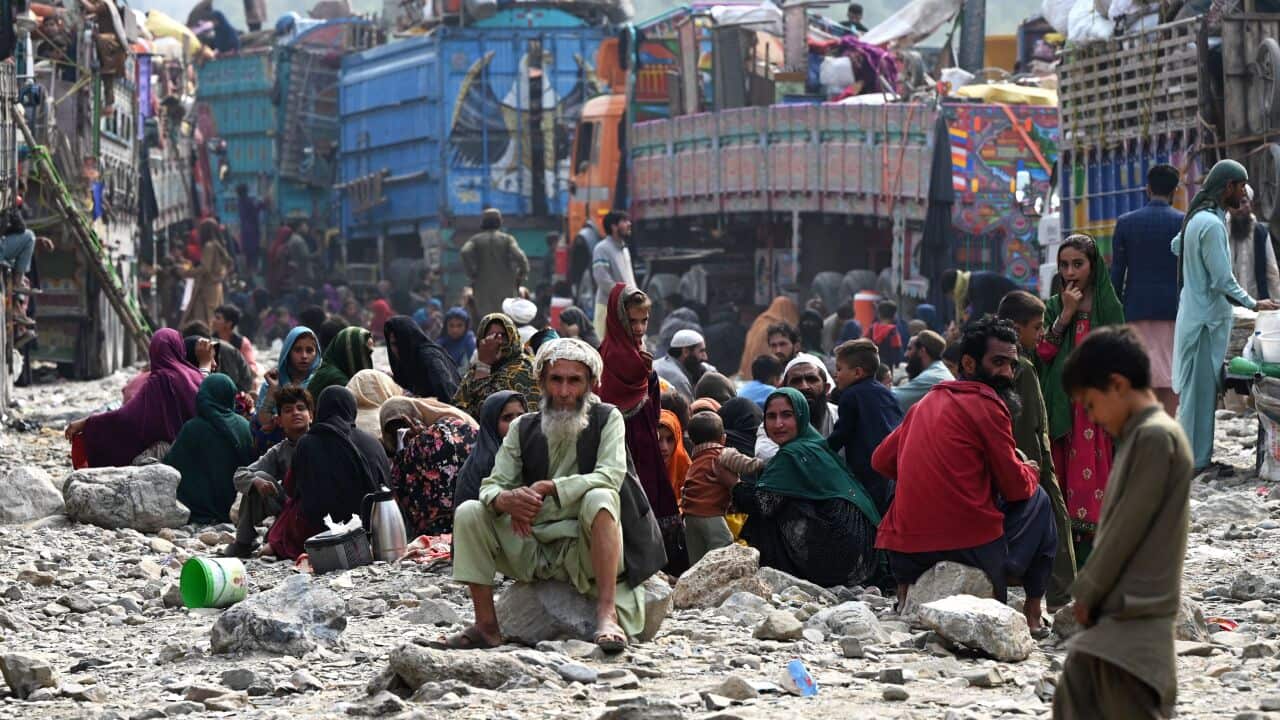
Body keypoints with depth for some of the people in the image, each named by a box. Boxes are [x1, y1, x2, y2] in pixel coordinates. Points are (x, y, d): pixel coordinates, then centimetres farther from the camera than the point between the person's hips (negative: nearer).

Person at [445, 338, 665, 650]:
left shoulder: (607, 419, 0)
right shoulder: (523, 428, 9)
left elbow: (610, 476, -17)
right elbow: (492, 485, 1)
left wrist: (546, 488, -27)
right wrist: (506, 500, -25)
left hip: (585, 550, -4)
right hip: (533, 551, 4)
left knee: (600, 498, -33)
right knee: (468, 512, -13)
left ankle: (607, 614, -37)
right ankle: (486, 625, -13)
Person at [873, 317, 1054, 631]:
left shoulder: (924, 404, 17)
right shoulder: (986, 404, -4)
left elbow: (881, 461, 22)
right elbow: (1016, 487, -2)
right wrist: (1031, 472, 21)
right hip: (972, 547, -7)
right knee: (1036, 498, 19)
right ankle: (1033, 610, 15)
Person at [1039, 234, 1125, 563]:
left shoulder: (1108, 307, 6)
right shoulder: (1054, 307, 9)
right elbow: (1041, 353, -3)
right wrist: (1065, 315, -8)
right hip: (1062, 409, 1)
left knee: (1094, 479, -6)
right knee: (1064, 480, -2)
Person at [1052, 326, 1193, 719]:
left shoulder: (1155, 437, -15)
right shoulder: (1140, 437, 16)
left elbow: (1127, 529, -16)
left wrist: (1085, 593, -6)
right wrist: (1089, 595, 8)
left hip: (1133, 619, -10)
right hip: (1113, 616, 10)